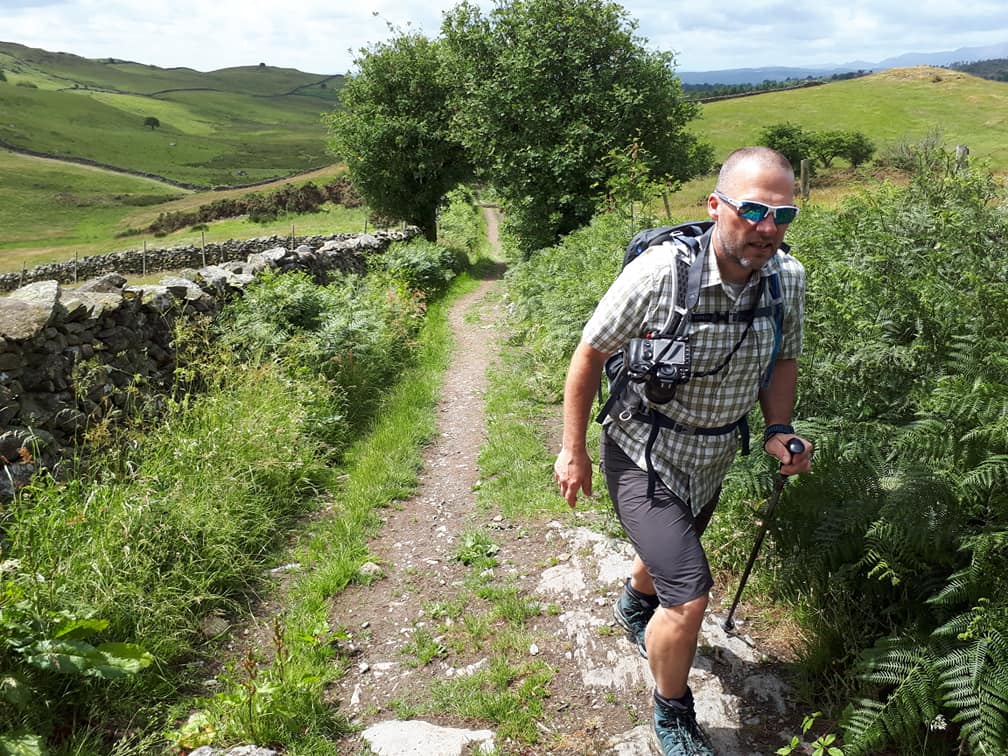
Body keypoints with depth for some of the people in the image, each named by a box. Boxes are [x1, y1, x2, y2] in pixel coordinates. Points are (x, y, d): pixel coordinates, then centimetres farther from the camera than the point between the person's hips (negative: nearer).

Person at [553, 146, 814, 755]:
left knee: (675, 551, 30)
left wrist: (779, 430, -11)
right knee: (689, 595, -12)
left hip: (713, 458, 6)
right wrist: (573, 451, -10)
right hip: (645, 457, -6)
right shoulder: (658, 274, -29)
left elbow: (783, 359, 5)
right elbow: (591, 354, -17)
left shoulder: (789, 277, -13)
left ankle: (636, 603, 66)